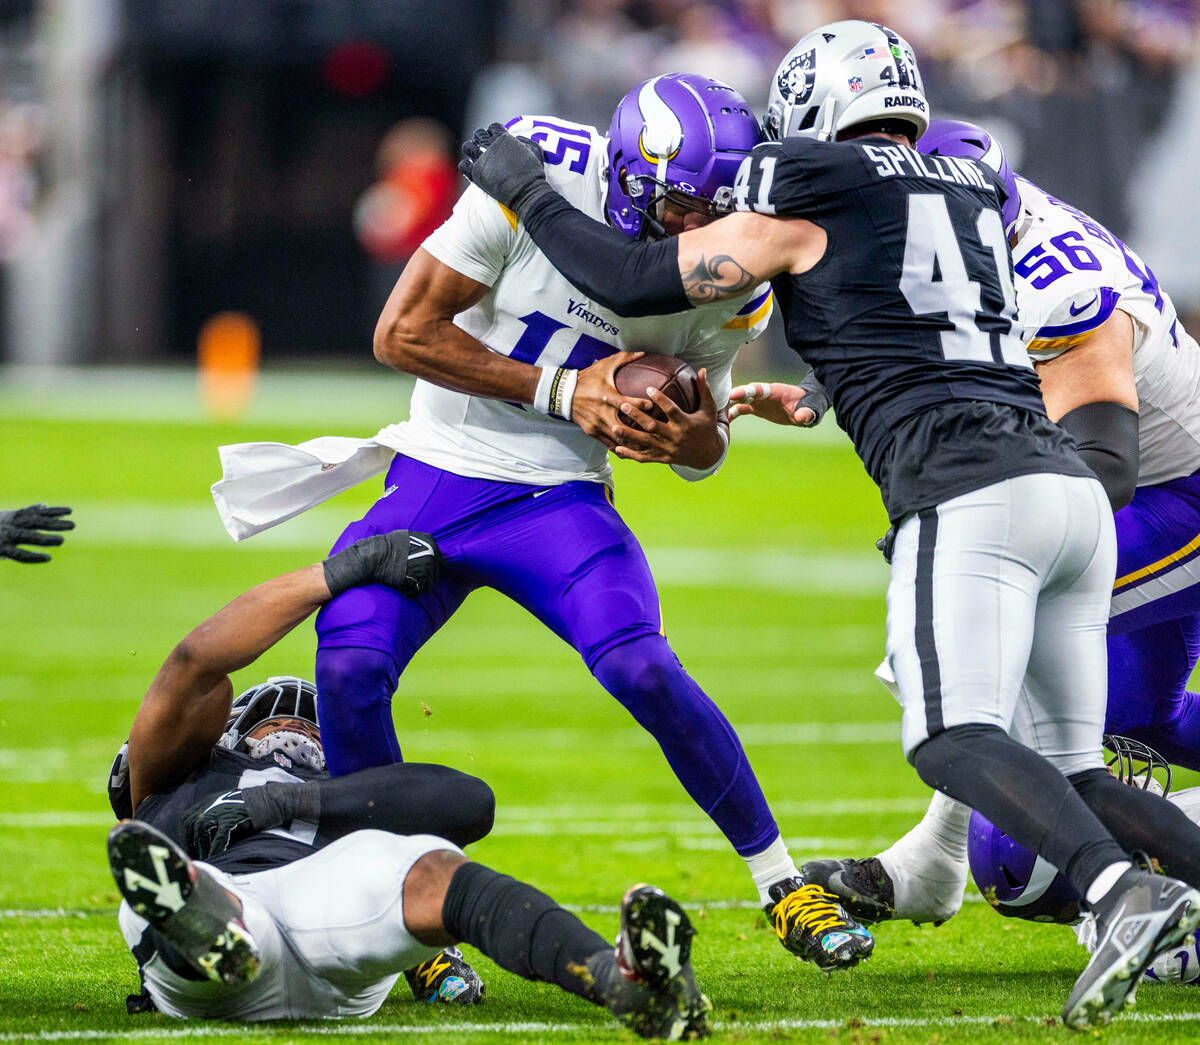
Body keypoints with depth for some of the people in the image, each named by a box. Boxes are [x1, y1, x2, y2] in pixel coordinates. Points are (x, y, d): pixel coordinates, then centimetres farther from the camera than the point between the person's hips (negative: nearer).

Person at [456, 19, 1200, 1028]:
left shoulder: (809, 204, 5)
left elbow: (636, 283, 10)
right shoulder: (975, 195, 24)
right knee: (1066, 771, 11)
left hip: (967, 493, -7)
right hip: (1073, 483, 7)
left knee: (954, 740, -17)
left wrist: (526, 190, 22)